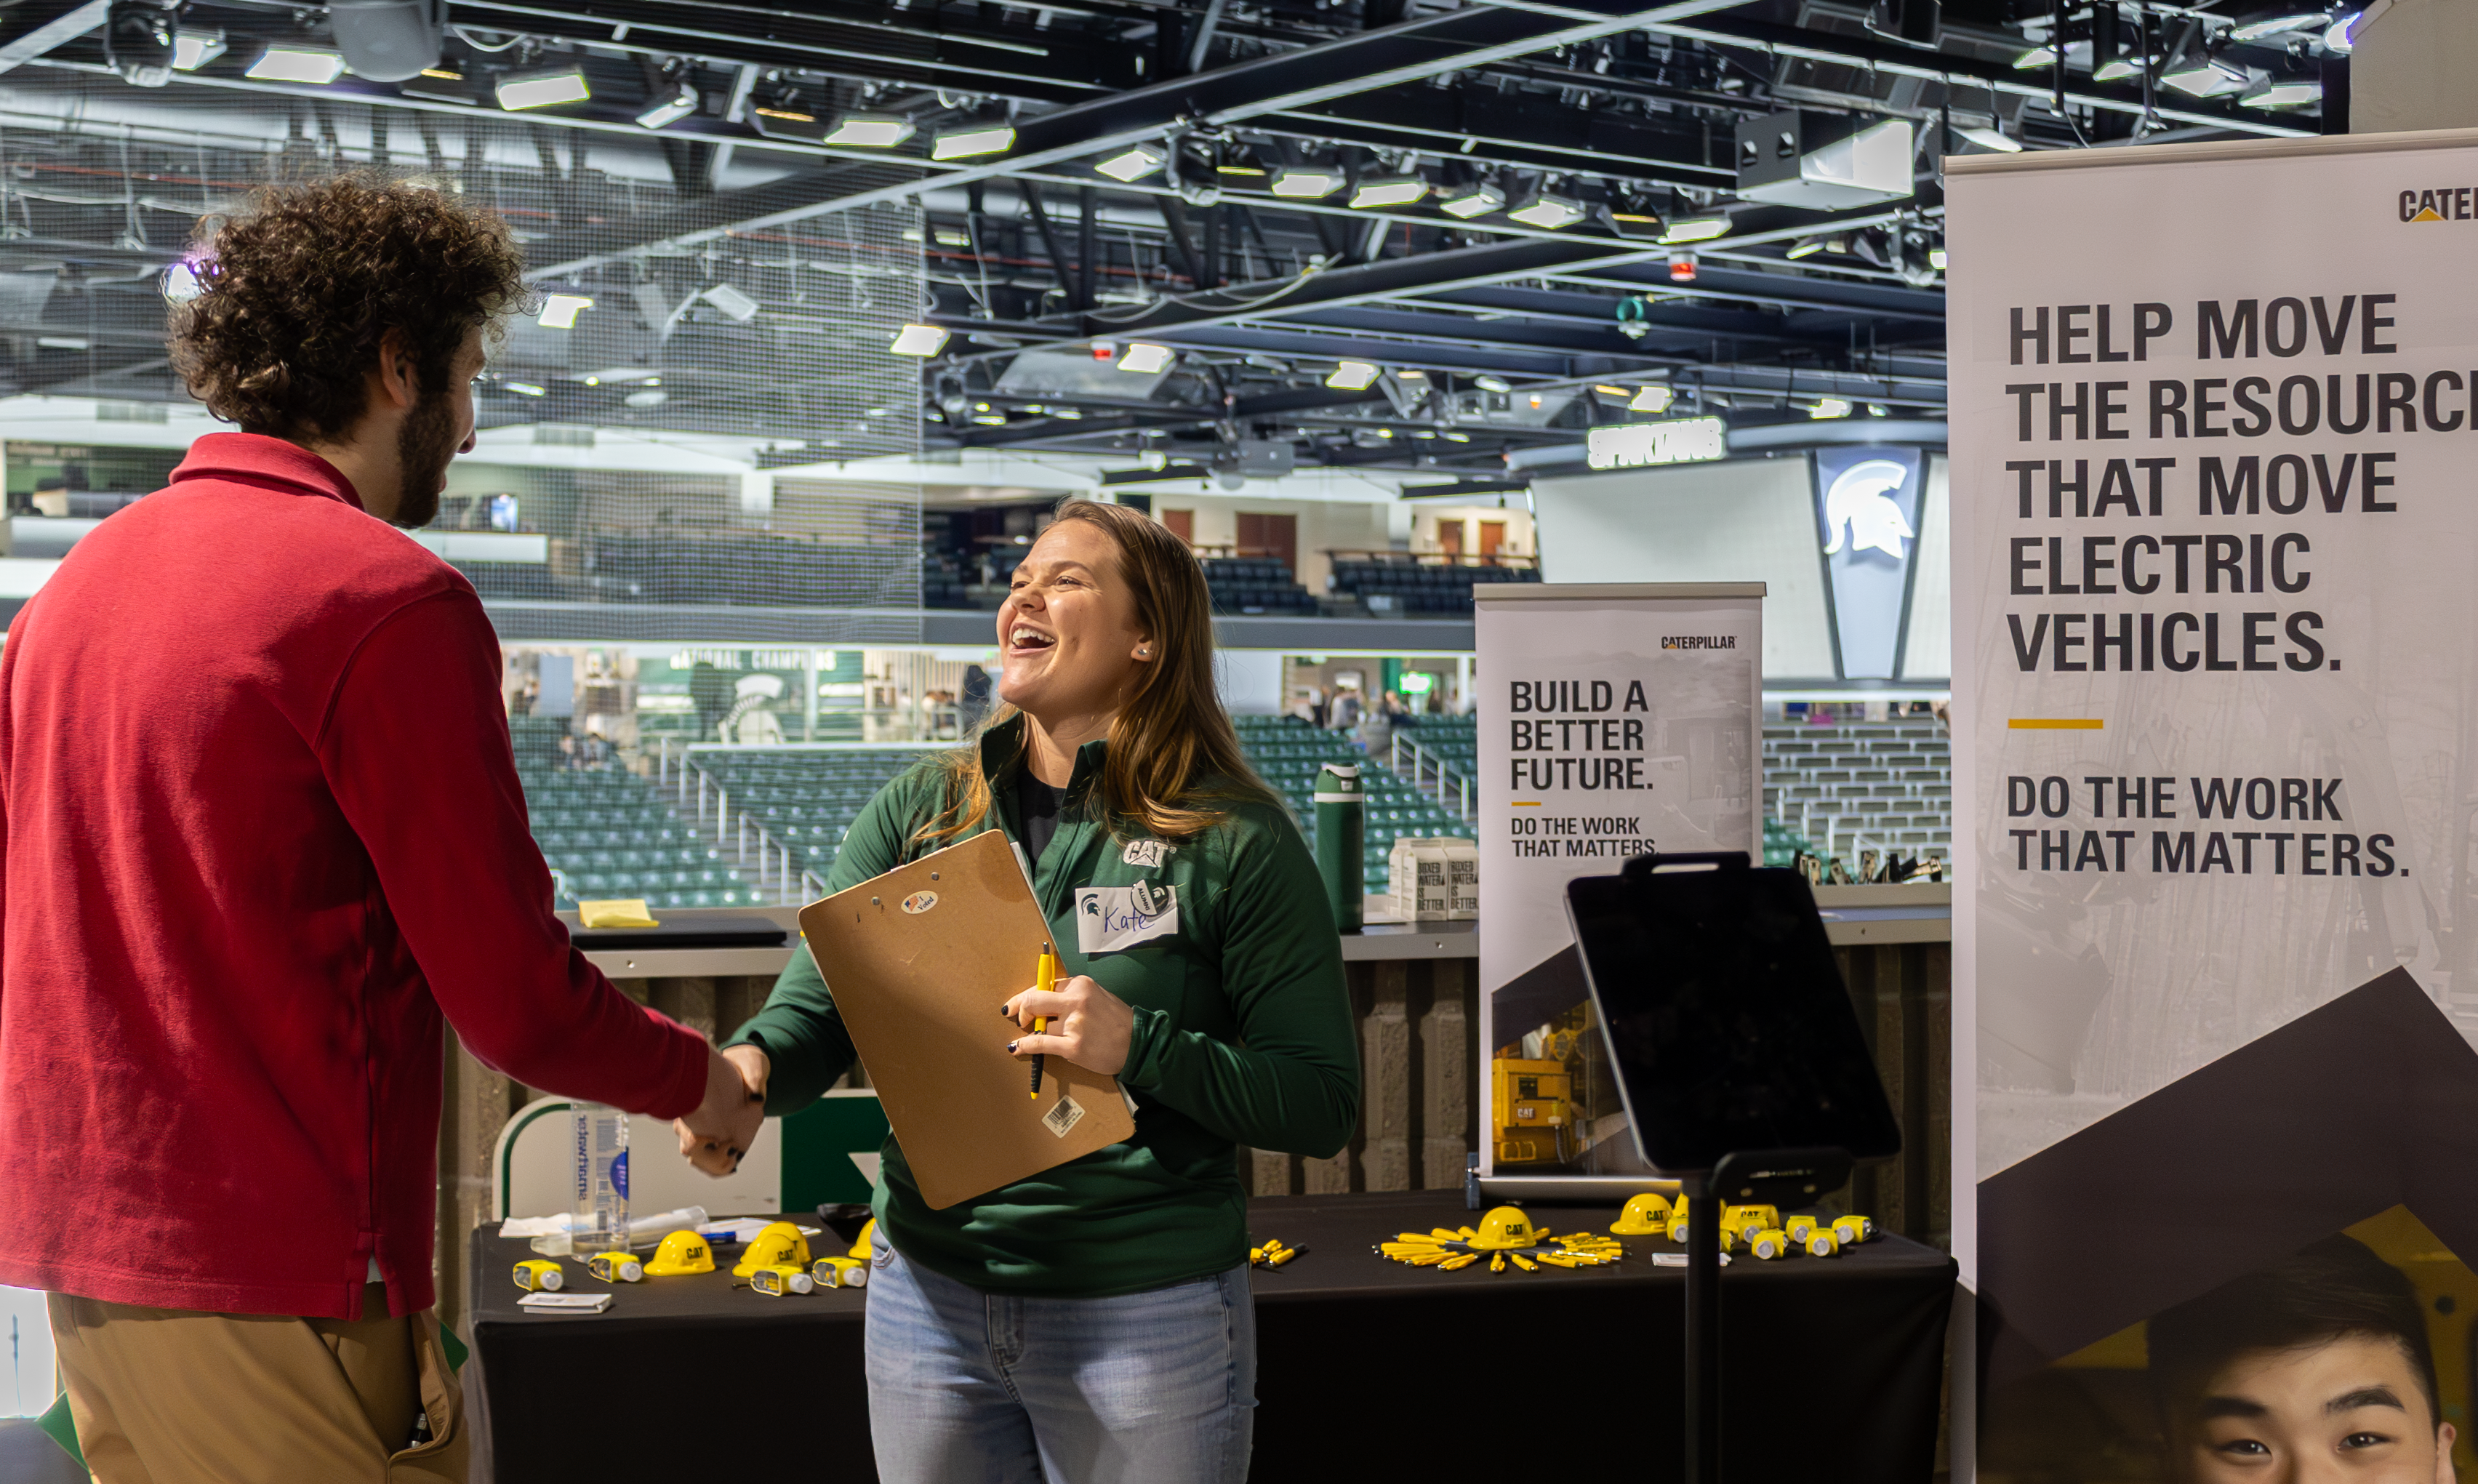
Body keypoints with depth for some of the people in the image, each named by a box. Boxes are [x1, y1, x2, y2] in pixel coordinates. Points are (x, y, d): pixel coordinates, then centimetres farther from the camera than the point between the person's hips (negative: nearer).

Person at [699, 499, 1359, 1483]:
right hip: (927, 1296, 4)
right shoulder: (918, 810, 5)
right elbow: (815, 1007, -2)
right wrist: (749, 1068, -24)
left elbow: (1323, 1107, -9)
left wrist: (1141, 1049, -23)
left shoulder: (1235, 840, -7)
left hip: (1146, 1316, -3)